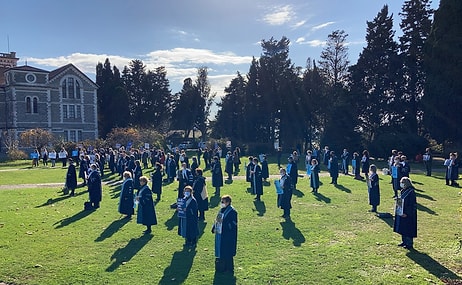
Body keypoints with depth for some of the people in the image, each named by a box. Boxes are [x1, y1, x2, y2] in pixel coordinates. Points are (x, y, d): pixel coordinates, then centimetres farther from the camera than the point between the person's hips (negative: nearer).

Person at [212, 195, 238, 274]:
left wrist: (222, 222, -26)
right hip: (220, 235, 8)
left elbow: (233, 224, -19)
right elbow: (217, 220, 16)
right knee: (220, 252, 15)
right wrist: (214, 228, 2)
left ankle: (229, 269, 16)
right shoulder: (221, 210, 9)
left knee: (227, 254, 2)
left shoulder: (232, 211, -15)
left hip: (227, 237, -8)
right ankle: (221, 268, 28)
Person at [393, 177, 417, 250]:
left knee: (408, 229, 1)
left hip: (408, 215, -9)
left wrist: (406, 213, -20)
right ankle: (404, 242, 28)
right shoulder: (403, 191, 8)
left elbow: (412, 205, -19)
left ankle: (409, 244, 12)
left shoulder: (411, 192, -18)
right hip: (401, 213, 9)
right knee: (402, 229, 16)